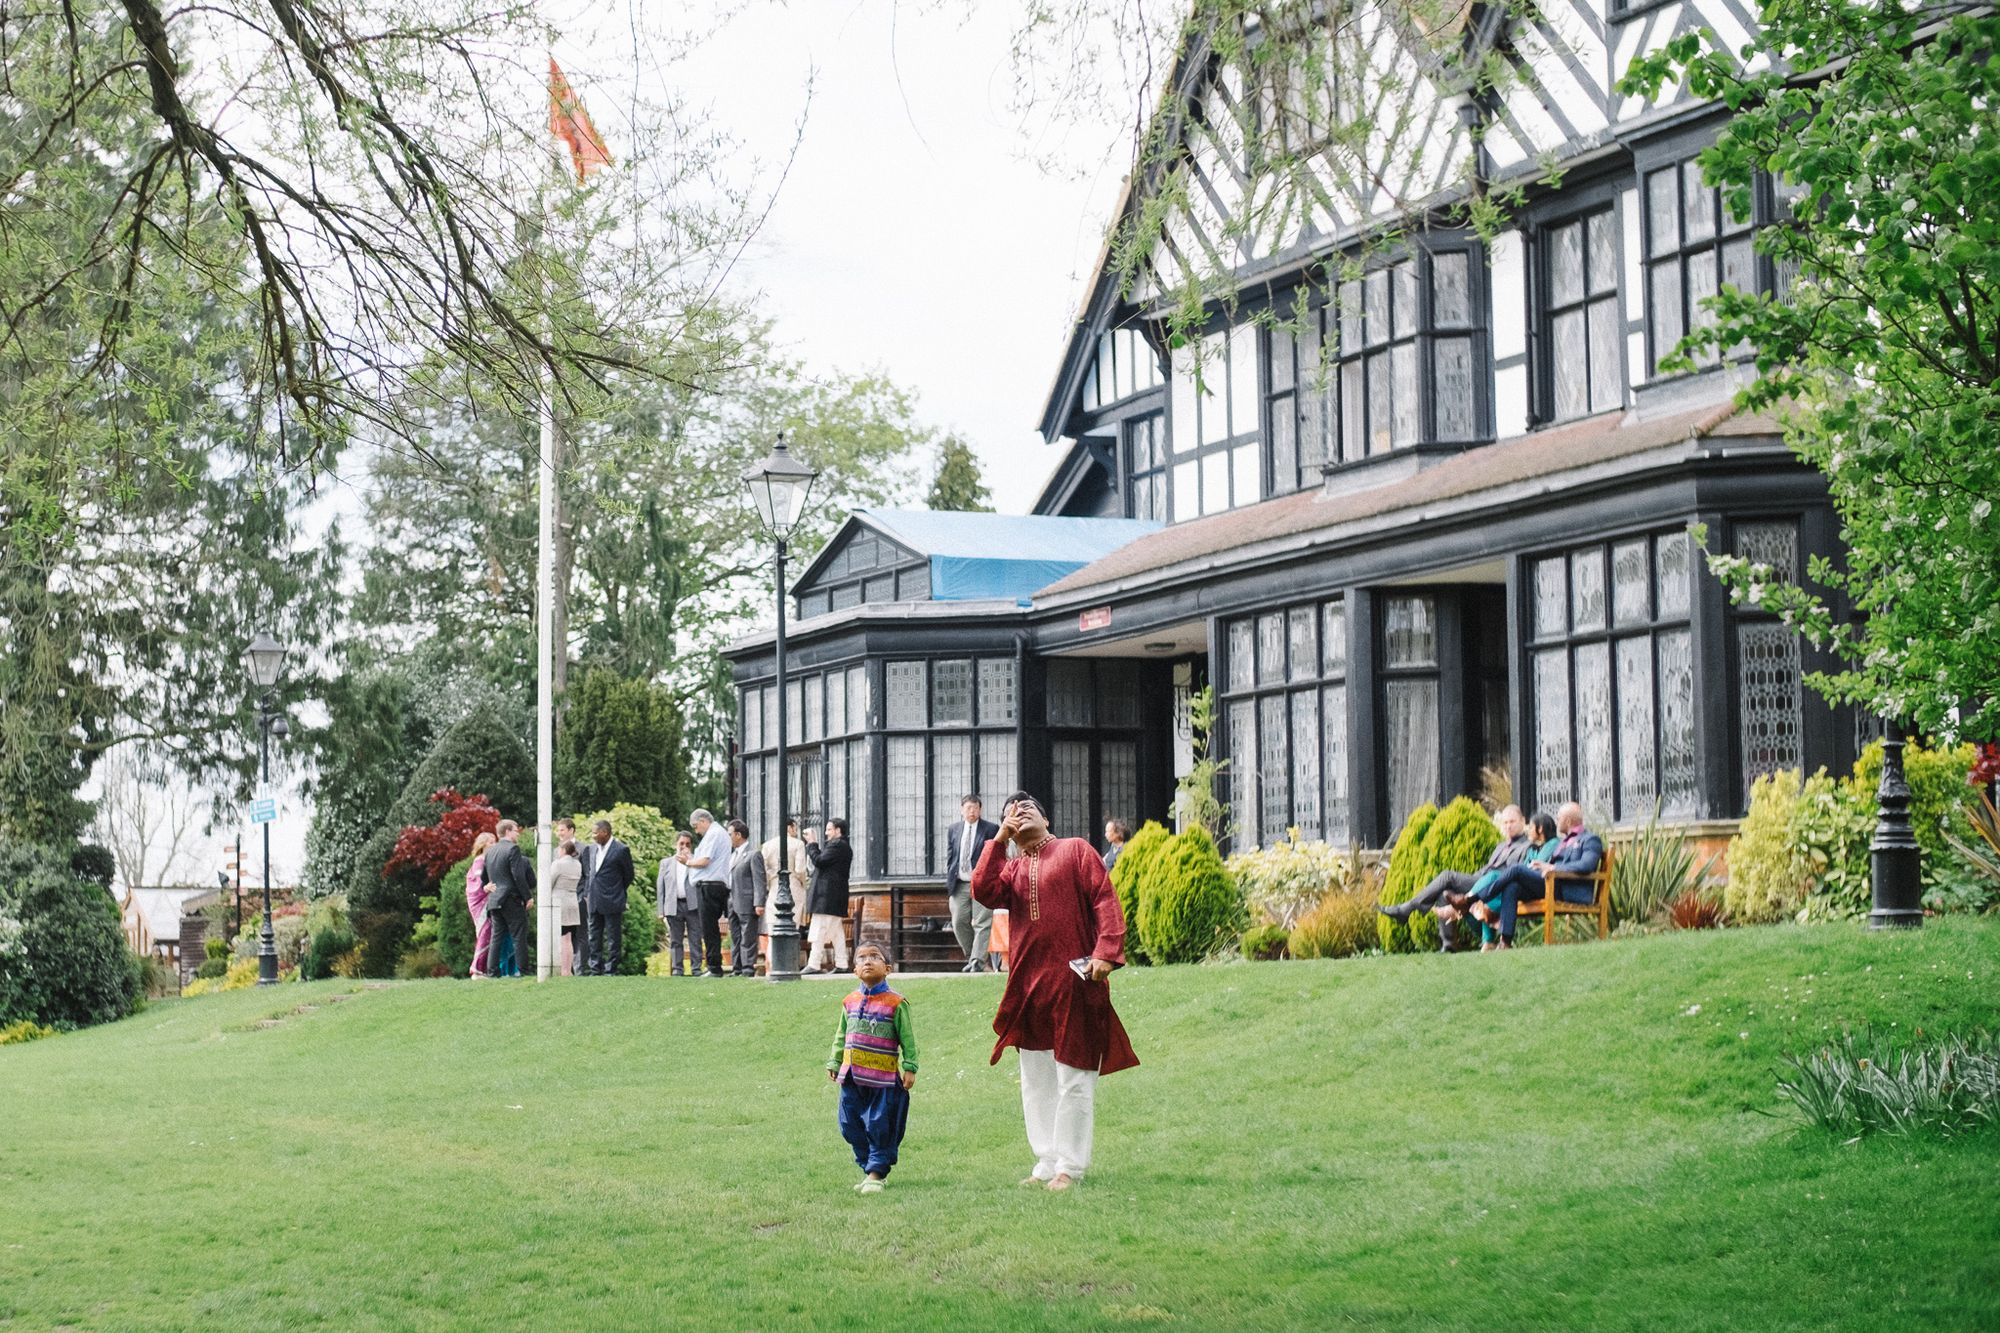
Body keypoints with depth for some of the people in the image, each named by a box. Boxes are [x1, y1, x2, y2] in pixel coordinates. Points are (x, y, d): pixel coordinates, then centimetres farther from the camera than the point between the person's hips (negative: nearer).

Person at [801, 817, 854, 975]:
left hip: (826, 895, -10)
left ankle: (813, 965, -13)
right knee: (837, 931, 10)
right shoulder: (846, 847, 18)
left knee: (818, 932, -10)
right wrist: (813, 844, 13)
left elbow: (819, 861, -17)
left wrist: (811, 844, -5)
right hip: (838, 897, 10)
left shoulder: (836, 845, -12)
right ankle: (841, 964, 9)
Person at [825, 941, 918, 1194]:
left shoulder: (896, 1003, -6)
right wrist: (834, 1063, 14)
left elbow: (908, 1038, -4)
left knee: (880, 1126, -1)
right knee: (851, 1126, 8)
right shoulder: (850, 1002, 9)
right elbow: (841, 1037, 19)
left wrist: (910, 1068, -8)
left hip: (883, 1078, -5)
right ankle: (867, 1168, 21)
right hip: (852, 1077, 5)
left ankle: (876, 1174, 7)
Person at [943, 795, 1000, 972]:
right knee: (959, 923, 3)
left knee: (981, 924, -8)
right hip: (959, 884, 4)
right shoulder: (954, 830, 12)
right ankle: (971, 957, 18)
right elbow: (949, 858, 15)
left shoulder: (991, 829, 0)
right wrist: (949, 881, 7)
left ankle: (978, 961, -10)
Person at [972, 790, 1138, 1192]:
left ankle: (1070, 1167, 3)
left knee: (1074, 1080, -2)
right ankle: (1047, 1163, 17)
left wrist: (1106, 951, -18)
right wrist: (999, 839, -1)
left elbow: (1105, 901, -5)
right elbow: (983, 892, -3)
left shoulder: (1076, 850, 4)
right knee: (1036, 1082, 9)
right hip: (1029, 986, 6)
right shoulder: (1011, 868, 17)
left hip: (1074, 982, -5)